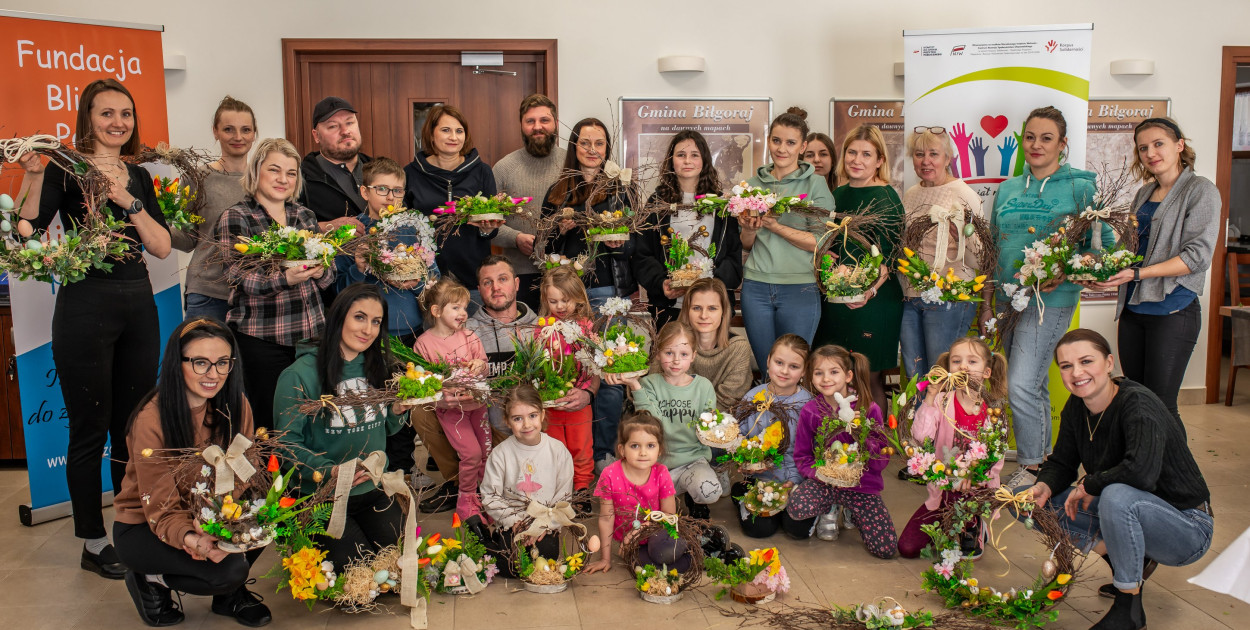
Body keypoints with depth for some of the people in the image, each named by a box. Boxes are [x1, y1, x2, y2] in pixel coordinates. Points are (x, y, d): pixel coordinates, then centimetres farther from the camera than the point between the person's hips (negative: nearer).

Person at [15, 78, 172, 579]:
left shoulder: (138, 177, 11)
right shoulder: (64, 170, -4)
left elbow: (162, 246, 3)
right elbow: (25, 232, -15)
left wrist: (129, 202, -9)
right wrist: (32, 176, -24)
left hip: (138, 304, 5)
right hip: (85, 306, -5)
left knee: (134, 425, 12)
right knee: (90, 430, 3)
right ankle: (93, 543, 15)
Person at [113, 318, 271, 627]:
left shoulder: (236, 407, -10)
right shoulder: (152, 419, -24)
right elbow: (160, 508, -23)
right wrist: (191, 539, -45)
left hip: (212, 517, 5)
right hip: (142, 527, -5)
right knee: (229, 570, -28)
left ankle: (229, 595, 2)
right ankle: (151, 581, 1)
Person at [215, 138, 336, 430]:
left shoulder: (304, 215, 14)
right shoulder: (236, 218, -3)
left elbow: (329, 275, 13)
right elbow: (238, 277, -14)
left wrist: (319, 271, -11)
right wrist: (285, 279, -30)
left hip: (310, 332, 5)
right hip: (261, 338, -5)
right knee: (269, 421, -2)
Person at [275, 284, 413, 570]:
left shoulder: (379, 366, 4)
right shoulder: (301, 375, -14)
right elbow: (287, 443, -13)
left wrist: (397, 412, -9)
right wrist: (329, 471, -28)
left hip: (372, 490, 5)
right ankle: (309, 544, 16)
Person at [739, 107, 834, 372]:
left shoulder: (815, 184, -1)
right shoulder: (753, 184, 10)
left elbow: (821, 242, -9)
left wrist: (774, 226, -16)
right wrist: (750, 230, -7)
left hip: (800, 288, -3)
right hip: (756, 287, 3)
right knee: (765, 370, 9)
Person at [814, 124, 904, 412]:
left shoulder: (886, 198, -7)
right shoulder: (838, 195, 13)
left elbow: (891, 256, -11)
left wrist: (871, 289, -25)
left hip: (874, 300, -6)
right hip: (835, 299, 6)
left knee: (869, 378, -1)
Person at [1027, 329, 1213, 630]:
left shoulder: (1138, 404, -26)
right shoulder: (1076, 408, -4)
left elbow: (1141, 472, -41)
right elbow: (1061, 463, 6)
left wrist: (1088, 486, -25)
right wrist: (1043, 487, -17)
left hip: (1187, 529, -8)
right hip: (1129, 517, 8)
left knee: (1117, 496, -40)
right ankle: (1128, 560, 3)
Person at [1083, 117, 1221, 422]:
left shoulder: (1200, 190, -4)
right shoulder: (1143, 194, 16)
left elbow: (1198, 254, -14)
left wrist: (1137, 273, -21)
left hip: (1173, 309, -7)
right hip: (1132, 310, 7)